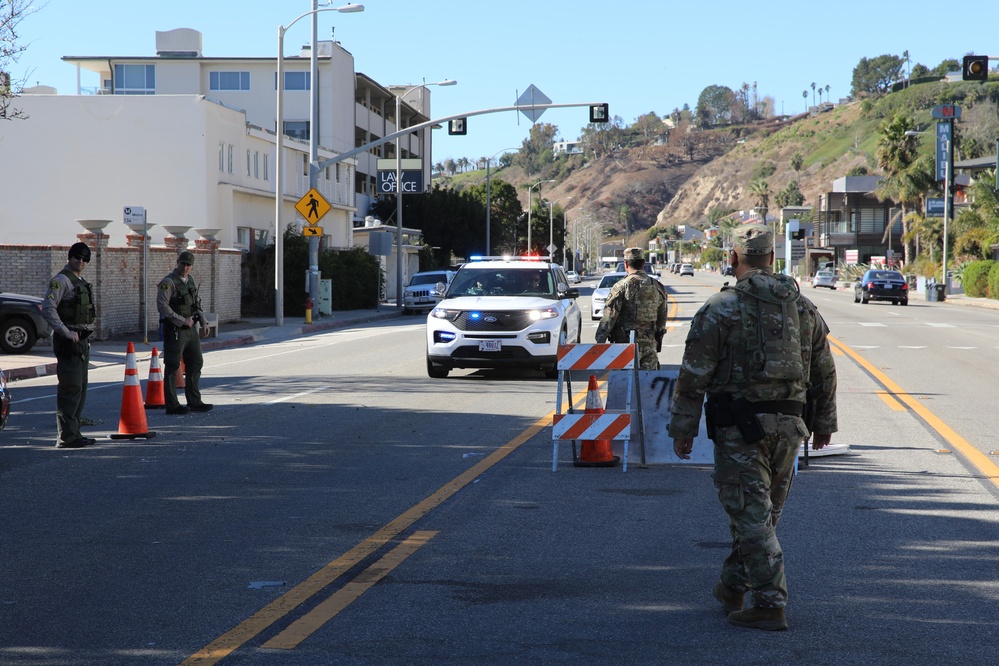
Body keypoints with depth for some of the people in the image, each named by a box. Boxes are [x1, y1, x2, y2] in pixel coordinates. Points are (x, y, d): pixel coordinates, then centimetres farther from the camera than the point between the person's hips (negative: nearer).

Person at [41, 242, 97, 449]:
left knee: (80, 389, 12)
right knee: (70, 389, -12)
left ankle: (74, 433, 19)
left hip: (82, 340, 10)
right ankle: (66, 437, -11)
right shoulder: (61, 280, -11)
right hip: (68, 342, -10)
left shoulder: (81, 282, 18)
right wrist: (66, 333, -24)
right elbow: (48, 309, -21)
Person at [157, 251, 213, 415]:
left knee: (196, 363, 11)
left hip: (191, 329, 8)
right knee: (172, 367, -3)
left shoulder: (191, 281, 13)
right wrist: (182, 321, -19)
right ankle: (172, 405, 1)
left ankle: (194, 402, 19)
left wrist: (204, 322, 8)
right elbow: (162, 306, -21)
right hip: (175, 331, -8)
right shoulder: (168, 282, -12)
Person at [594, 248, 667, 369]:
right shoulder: (657, 287, 8)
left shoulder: (621, 287, -10)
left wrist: (599, 341, -6)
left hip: (626, 342, -5)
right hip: (650, 343, 5)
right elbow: (662, 318, 16)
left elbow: (608, 318, -11)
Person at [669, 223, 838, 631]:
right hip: (789, 424, 6)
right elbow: (824, 372, 15)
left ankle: (770, 605, -6)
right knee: (761, 511, 17)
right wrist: (824, 423, 24)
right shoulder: (803, 307, 9)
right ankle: (732, 587, 31)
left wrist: (682, 429, -2)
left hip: (740, 425, -6)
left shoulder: (720, 309, -7)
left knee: (752, 514, -3)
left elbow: (693, 376, -8)